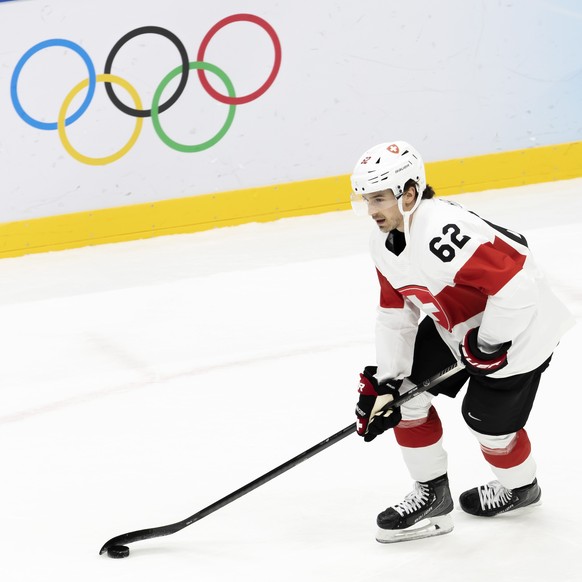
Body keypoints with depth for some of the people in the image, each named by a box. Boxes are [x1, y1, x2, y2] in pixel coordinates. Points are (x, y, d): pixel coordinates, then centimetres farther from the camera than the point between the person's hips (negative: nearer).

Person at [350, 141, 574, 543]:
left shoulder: (443, 231, -36)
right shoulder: (384, 244, -5)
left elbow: (515, 283, -37)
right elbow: (396, 316, 3)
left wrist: (489, 344, -24)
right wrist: (386, 383, -3)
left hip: (517, 326, -9)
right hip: (453, 325, 9)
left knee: (488, 419, 4)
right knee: (408, 393, 2)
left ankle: (520, 487, 37)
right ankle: (432, 494, 17)